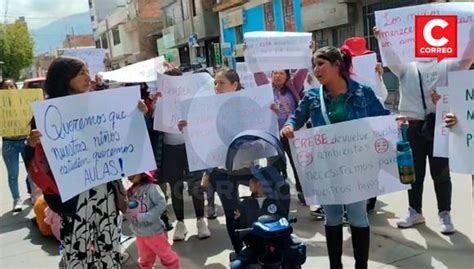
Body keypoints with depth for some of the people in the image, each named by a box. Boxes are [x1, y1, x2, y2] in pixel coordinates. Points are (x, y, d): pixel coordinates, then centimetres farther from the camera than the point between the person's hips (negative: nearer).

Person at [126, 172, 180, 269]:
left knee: (167, 257, 10)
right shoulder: (130, 192, 0)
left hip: (154, 232, -5)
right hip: (140, 234, 6)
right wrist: (129, 213, -16)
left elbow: (161, 205, -23)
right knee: (145, 261, 23)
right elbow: (127, 211, 7)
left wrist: (143, 217, -24)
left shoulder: (151, 188, -17)